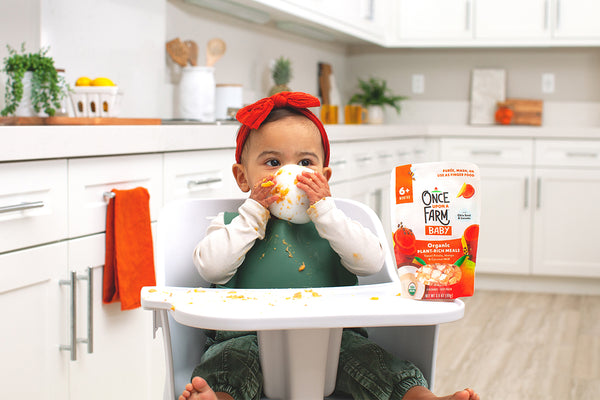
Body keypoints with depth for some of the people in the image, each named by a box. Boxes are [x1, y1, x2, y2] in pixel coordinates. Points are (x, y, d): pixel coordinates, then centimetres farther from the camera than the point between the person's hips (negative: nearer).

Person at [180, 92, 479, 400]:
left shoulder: (331, 223, 13)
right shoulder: (232, 224, 11)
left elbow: (371, 262, -5)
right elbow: (210, 268, -9)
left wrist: (323, 210, -8)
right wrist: (254, 212, -7)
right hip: (248, 337, -1)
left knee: (368, 359, -23)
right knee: (227, 361, -30)